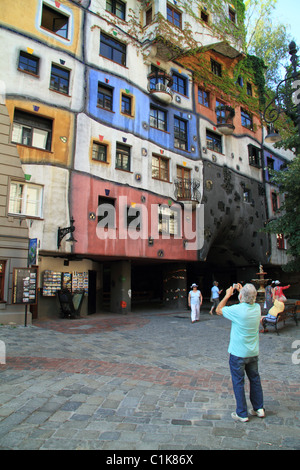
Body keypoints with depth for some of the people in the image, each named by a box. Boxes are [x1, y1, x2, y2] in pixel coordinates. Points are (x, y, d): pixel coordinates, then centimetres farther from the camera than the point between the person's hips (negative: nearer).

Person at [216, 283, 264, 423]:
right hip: (253, 352, 6)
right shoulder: (257, 308, -8)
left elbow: (219, 310, -6)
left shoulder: (237, 310, -24)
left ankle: (242, 414, 18)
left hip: (238, 354, -6)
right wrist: (242, 289, 16)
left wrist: (227, 295, 2)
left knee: (238, 382, 8)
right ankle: (259, 409, 33)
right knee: (255, 380, 20)